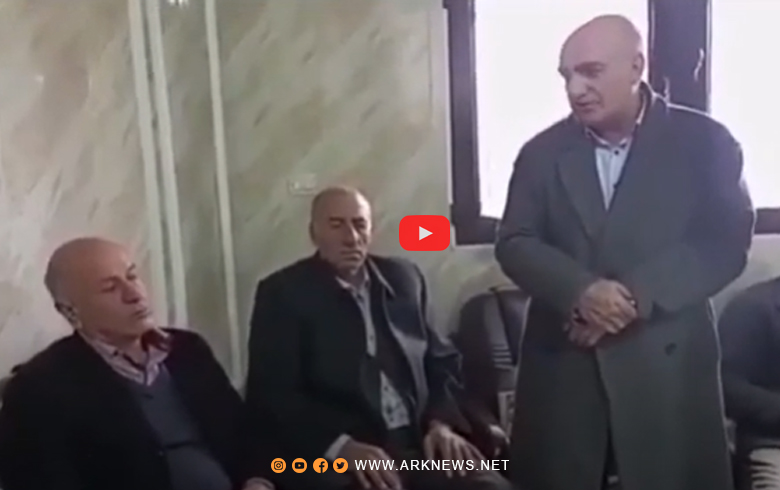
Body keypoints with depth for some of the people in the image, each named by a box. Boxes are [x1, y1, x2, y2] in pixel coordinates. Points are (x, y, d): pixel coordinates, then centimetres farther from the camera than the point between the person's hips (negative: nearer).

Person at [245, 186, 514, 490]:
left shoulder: (404, 278, 13)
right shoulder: (283, 292, 0)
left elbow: (441, 360, 17)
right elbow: (271, 395, -6)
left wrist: (441, 422, -2)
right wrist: (342, 446, -19)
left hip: (419, 442, 4)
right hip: (335, 455, -4)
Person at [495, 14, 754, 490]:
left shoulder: (705, 141, 2)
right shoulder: (542, 152, 7)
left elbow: (727, 242, -4)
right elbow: (514, 243, 0)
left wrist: (637, 297, -17)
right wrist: (580, 291, -18)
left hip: (667, 361, -1)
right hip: (563, 360, 2)